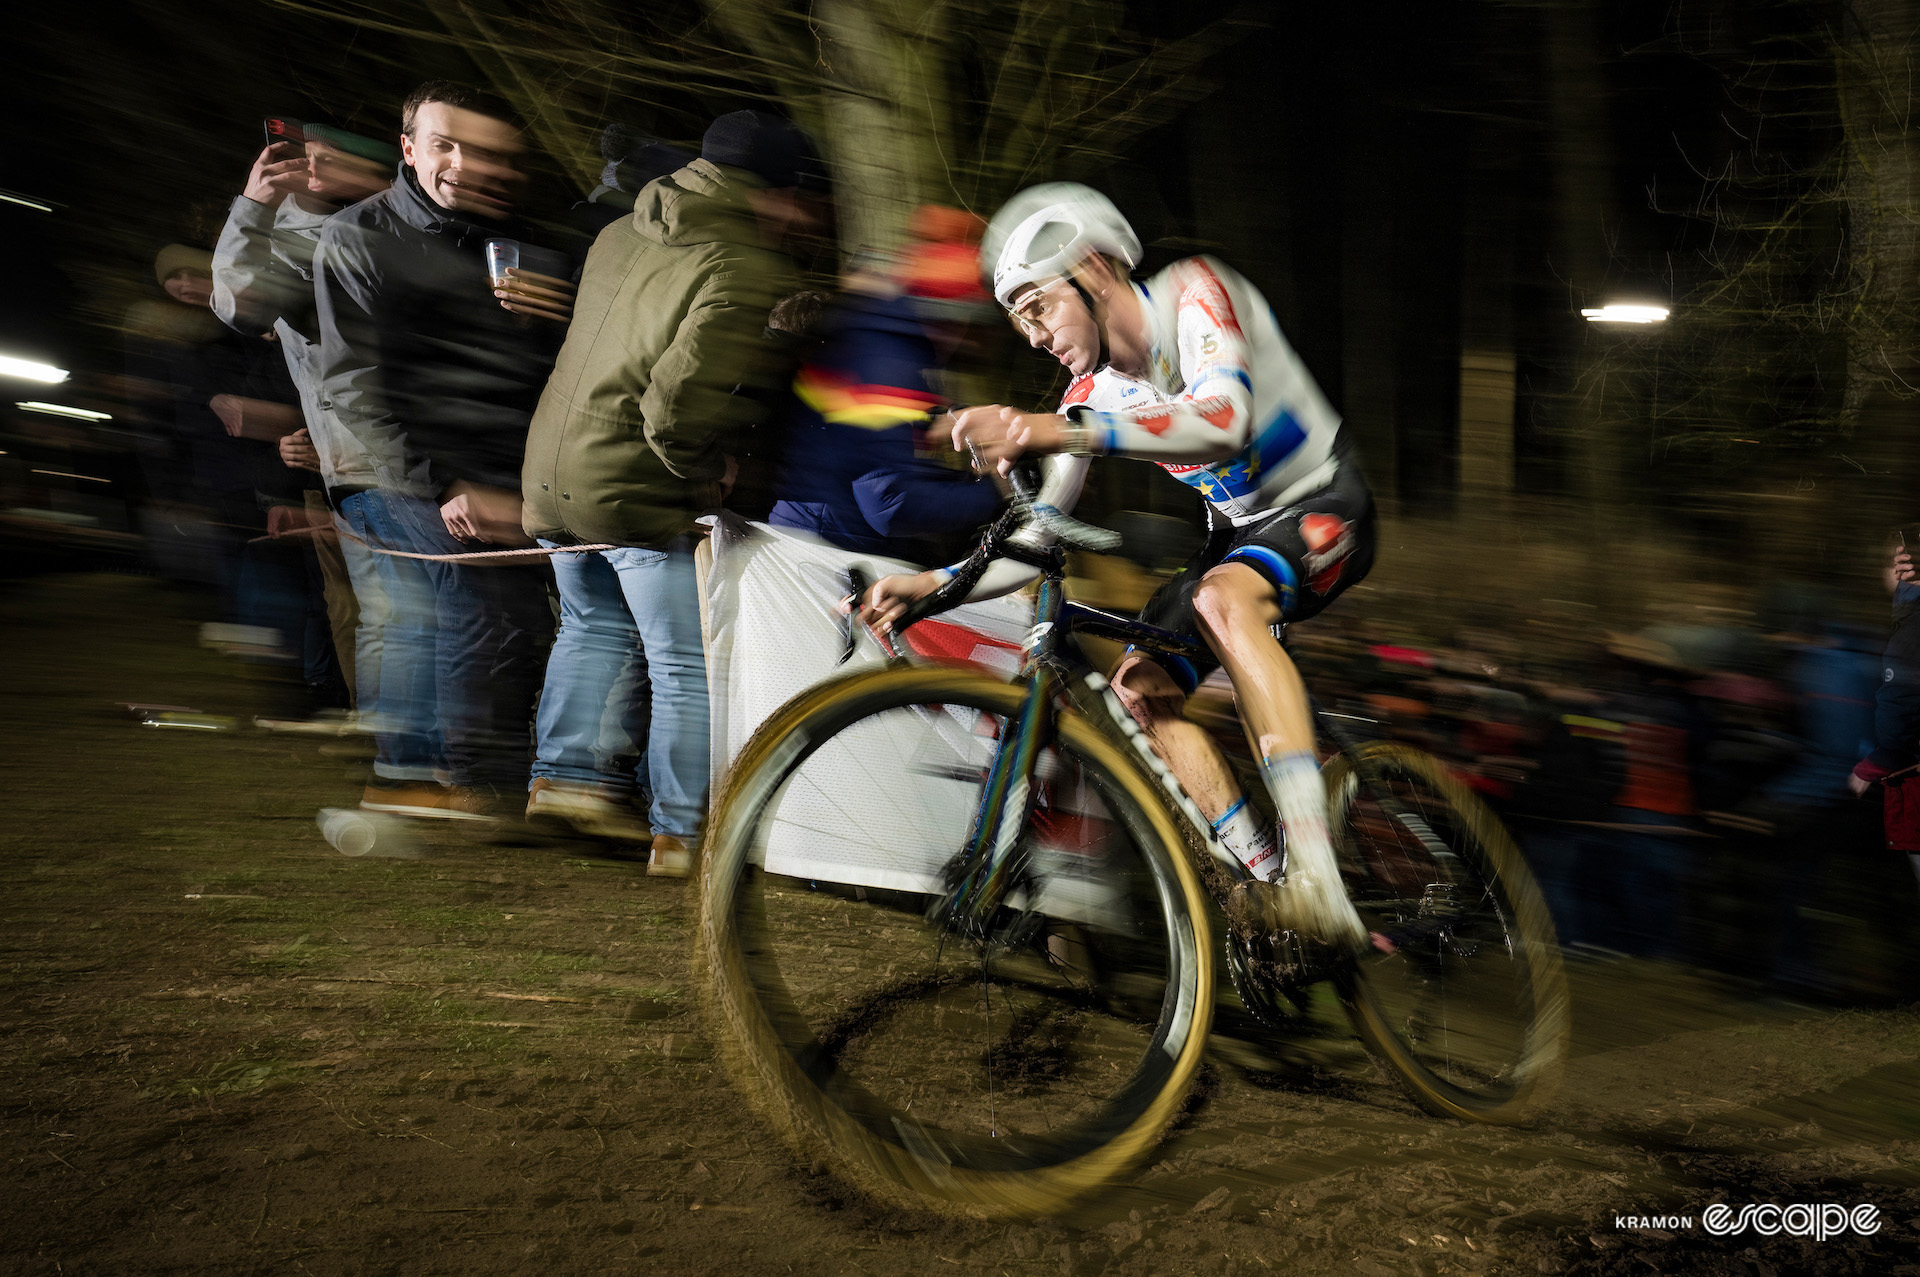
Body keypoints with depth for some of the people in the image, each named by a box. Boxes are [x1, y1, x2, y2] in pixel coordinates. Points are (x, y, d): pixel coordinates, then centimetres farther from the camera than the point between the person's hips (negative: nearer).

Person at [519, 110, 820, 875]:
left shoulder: (620, 235, 8)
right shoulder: (743, 274, -20)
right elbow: (684, 394, -29)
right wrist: (702, 472, -12)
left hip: (552, 474, 9)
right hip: (642, 494, -8)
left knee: (593, 625, 28)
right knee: (687, 668, 4)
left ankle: (563, 774, 34)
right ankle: (678, 835, 11)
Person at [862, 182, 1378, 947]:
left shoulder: (1195, 291, -21)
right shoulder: (1093, 393, -2)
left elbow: (1223, 420, -41)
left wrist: (1057, 432, -53)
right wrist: (929, 585, -15)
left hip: (1322, 508, -7)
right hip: (1235, 530, 8)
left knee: (1223, 598, -37)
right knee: (1140, 691, -9)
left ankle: (1317, 877, -42)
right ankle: (1266, 882, -2)